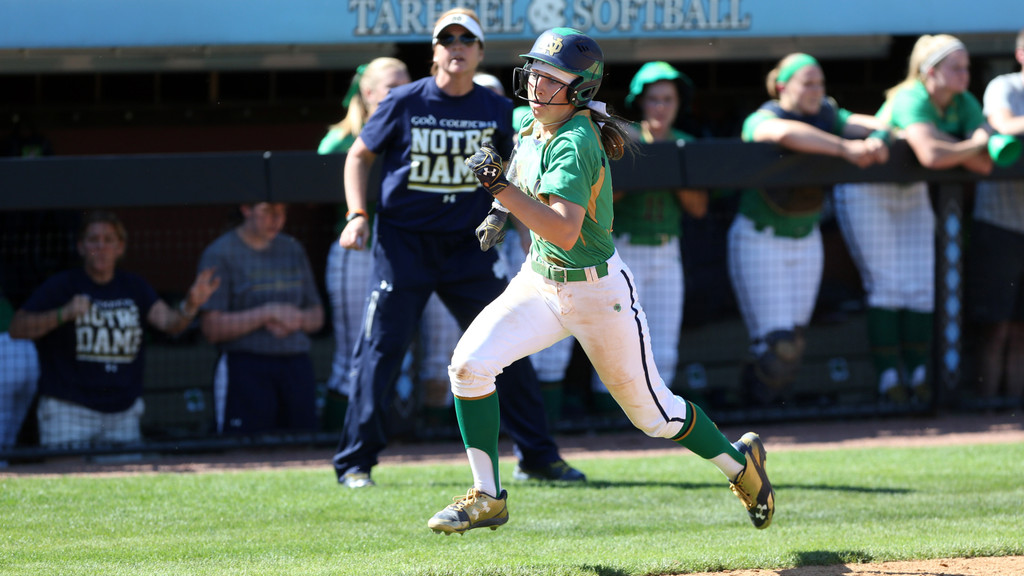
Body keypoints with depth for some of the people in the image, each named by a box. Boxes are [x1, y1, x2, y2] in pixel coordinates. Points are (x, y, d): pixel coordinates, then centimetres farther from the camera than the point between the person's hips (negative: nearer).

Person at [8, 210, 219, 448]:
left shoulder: (134, 288, 9)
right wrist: (64, 314, -25)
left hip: (123, 410, 4)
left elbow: (167, 321, -5)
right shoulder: (62, 286, -3)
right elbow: (17, 328, -10)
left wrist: (190, 307, -27)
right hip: (69, 409, -4)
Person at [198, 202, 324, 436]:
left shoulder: (293, 250, 17)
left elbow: (317, 317, 21)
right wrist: (268, 314, -13)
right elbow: (212, 328, -9)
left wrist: (297, 320, -3)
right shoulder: (219, 254, -1)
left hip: (297, 368, 5)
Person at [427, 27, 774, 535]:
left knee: (651, 412, 7)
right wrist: (506, 210, 14)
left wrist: (500, 186, -42)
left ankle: (739, 461, 34)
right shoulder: (530, 128, 0)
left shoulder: (575, 144, -26)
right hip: (539, 283, 7)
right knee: (469, 363, -14)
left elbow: (565, 232, -39)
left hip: (598, 292, -7)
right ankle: (487, 498, -5)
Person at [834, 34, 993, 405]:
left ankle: (918, 376, 4)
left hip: (911, 194, 7)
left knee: (922, 286, 0)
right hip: (866, 192, -7)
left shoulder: (965, 105, -9)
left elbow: (986, 162, -21)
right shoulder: (911, 101, -30)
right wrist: (974, 145, -30)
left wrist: (943, 141, -31)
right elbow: (931, 155, -47)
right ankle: (889, 378, -7)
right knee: (886, 286, -9)